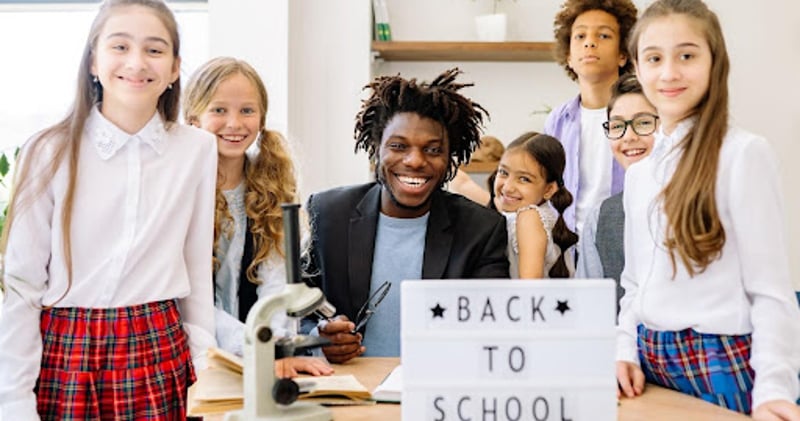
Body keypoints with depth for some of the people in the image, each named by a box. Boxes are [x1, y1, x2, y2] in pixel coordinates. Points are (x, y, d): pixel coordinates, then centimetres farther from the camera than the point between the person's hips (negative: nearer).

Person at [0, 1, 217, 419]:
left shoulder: (197, 149, -2)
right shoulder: (49, 152, -6)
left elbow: (197, 268, 6)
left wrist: (202, 365, 5)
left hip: (159, 354, 1)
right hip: (63, 353, -1)